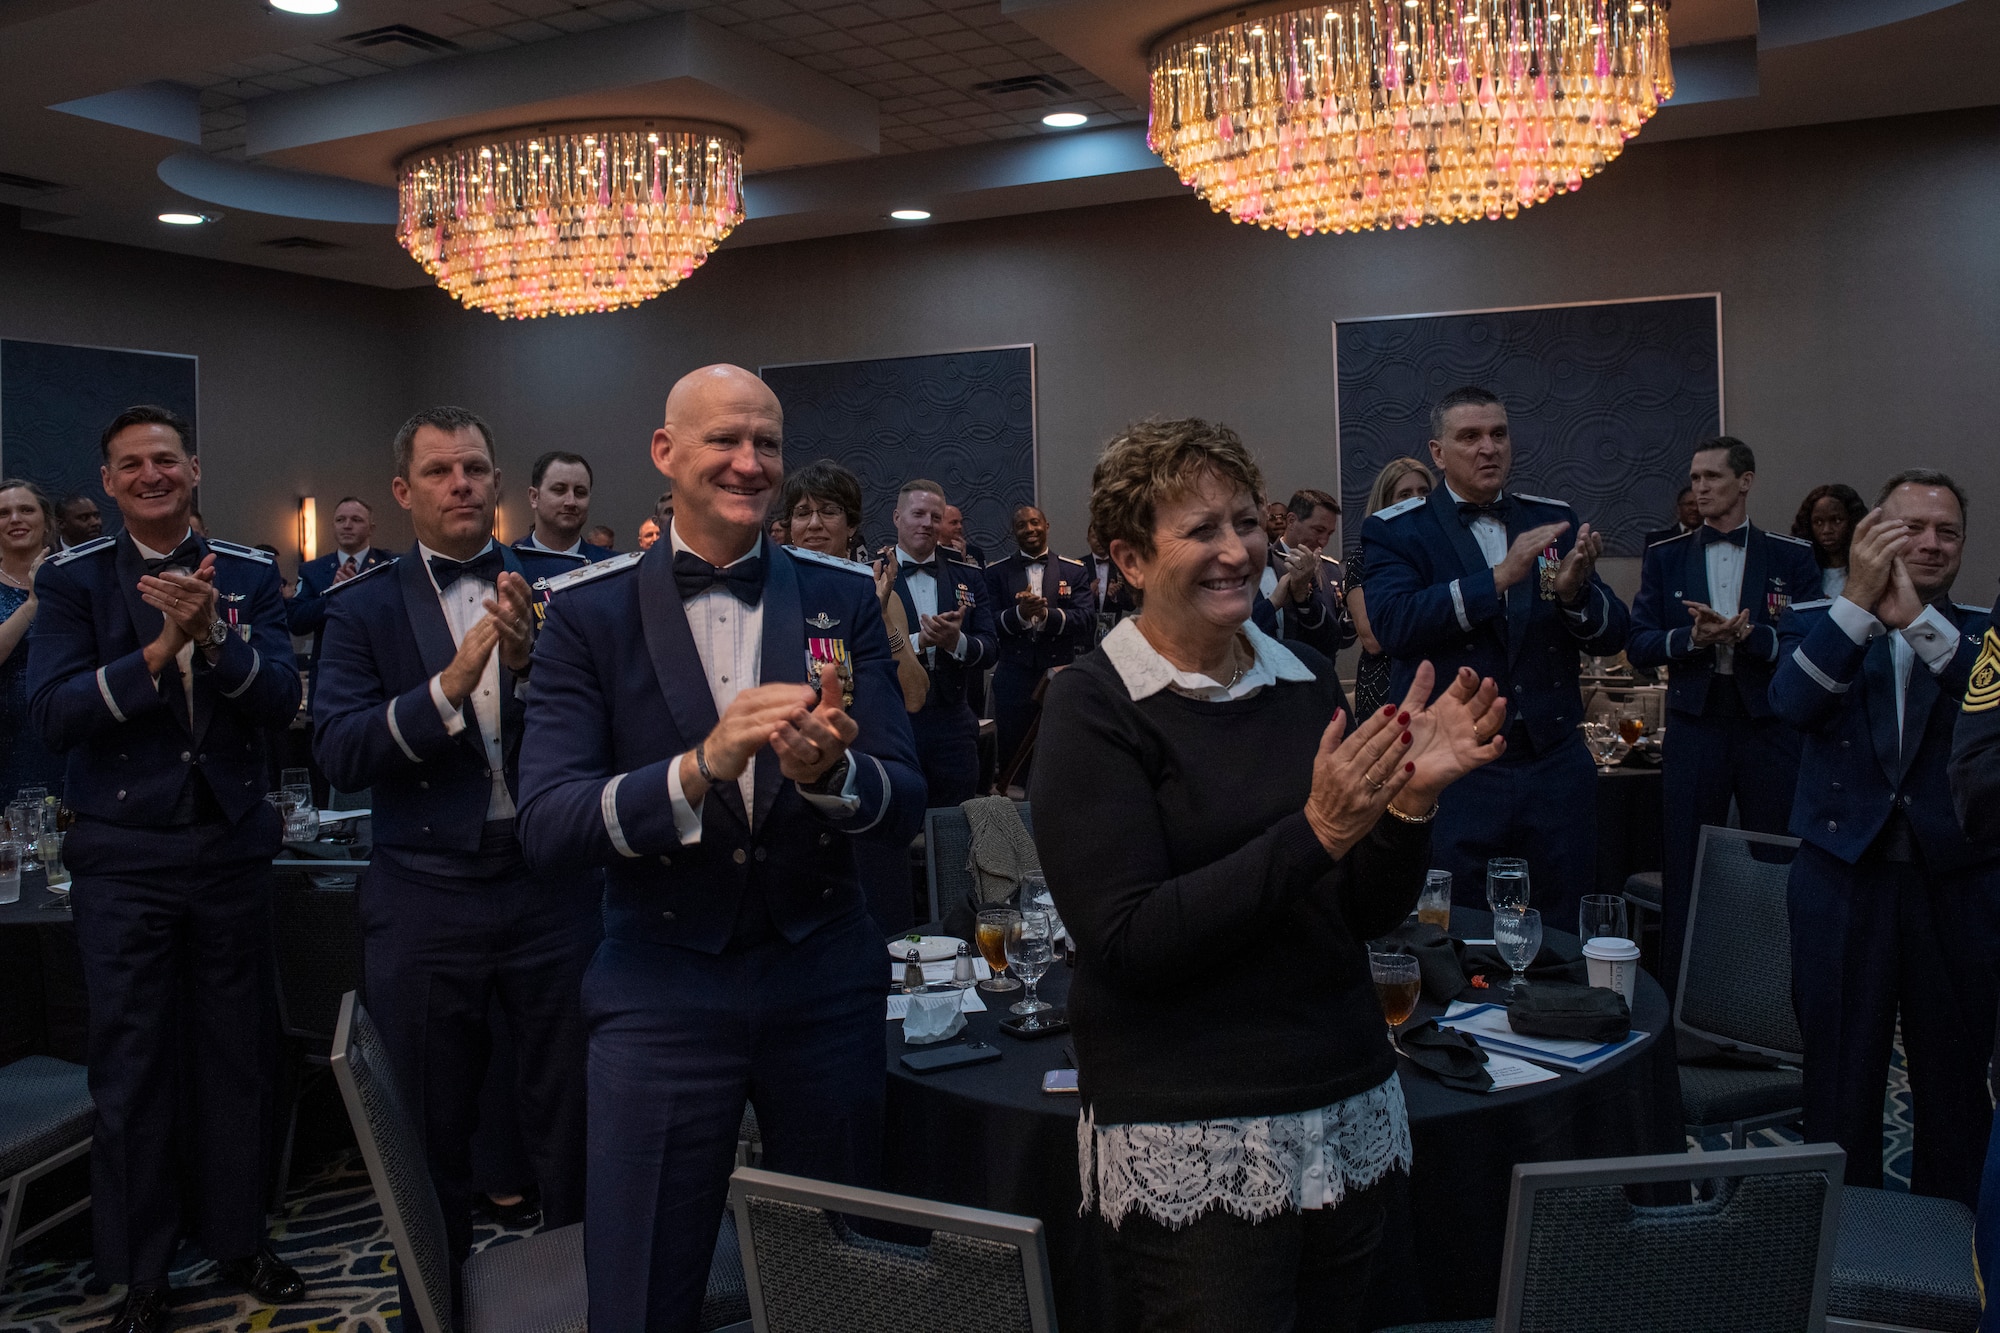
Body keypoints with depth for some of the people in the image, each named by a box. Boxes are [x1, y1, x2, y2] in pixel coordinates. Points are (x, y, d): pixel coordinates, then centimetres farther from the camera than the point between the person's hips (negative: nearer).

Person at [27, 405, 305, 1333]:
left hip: (233, 847, 2)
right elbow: (52, 713, -13)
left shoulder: (250, 575, 2)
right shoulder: (73, 579, -1)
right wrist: (157, 649, -25)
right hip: (124, 858, -1)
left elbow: (280, 701, -8)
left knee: (235, 1053, 12)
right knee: (129, 1066, 7)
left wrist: (213, 638, -26)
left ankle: (237, 1240, 29)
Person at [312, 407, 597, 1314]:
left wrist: (529, 658, -26)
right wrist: (449, 684, -25)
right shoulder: (364, 607, 1)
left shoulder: (558, 583, 1)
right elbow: (339, 752, -11)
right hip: (426, 897, 0)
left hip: (553, 888, 0)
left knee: (572, 1120, 12)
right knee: (428, 1136, 15)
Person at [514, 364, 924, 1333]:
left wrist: (829, 770, -26)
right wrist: (700, 768, -30)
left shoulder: (842, 599, 0)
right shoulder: (589, 610, -5)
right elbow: (546, 825, -14)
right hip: (661, 988, -2)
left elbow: (904, 809, -4)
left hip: (825, 982, 2)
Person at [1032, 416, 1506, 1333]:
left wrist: (1410, 800, -11)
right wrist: (1315, 834, -23)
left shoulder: (1306, 679, 5)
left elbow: (1371, 912, 7)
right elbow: (1129, 944, -18)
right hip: (1192, 1144, -5)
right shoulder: (1094, 707, -10)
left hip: (1348, 1112, 5)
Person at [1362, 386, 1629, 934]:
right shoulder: (1396, 530, -1)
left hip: (1555, 766, 4)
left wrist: (1574, 592, -16)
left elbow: (1612, 637, 6)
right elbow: (1392, 623, -19)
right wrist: (1500, 577, -25)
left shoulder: (1554, 520, 10)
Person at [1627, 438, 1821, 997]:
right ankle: (1678, 995, 13)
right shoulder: (1665, 557, 9)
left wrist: (1746, 633, -18)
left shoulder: (1791, 558, 5)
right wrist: (1692, 637, -14)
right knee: (1685, 868, 4)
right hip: (1694, 725, 1)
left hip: (1770, 726, -1)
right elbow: (1638, 643, 4)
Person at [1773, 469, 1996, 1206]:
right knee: (1840, 1072, 9)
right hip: (1844, 875, -1)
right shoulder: (1819, 619, 4)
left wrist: (1919, 619, -27)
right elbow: (1796, 701, -16)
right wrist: (1858, 599, -25)